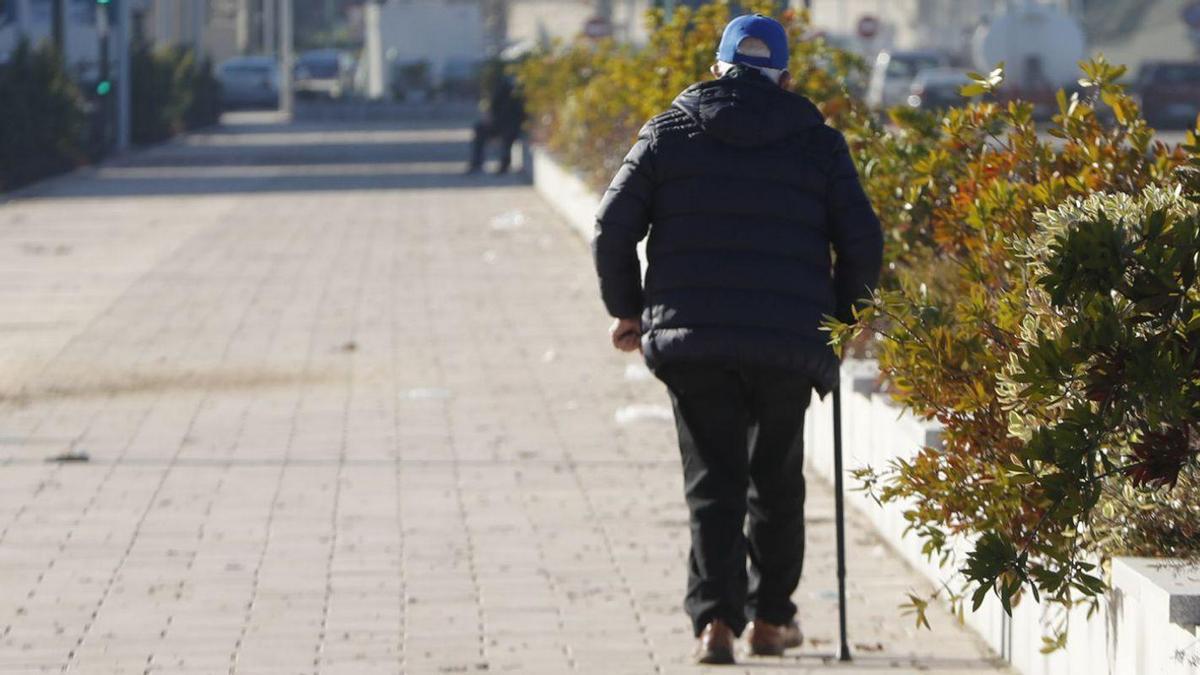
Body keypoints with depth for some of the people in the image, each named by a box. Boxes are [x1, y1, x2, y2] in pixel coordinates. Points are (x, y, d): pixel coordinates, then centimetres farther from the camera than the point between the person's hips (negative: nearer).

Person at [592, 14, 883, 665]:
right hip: (789, 343, 0)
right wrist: (841, 315, 19)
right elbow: (862, 241, 4)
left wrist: (627, 309, 16)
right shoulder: (817, 141, 6)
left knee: (713, 482, 3)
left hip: (691, 336, 0)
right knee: (777, 479, 16)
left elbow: (613, 228, 3)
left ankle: (715, 615, -12)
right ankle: (770, 615, 20)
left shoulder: (668, 132, 6)